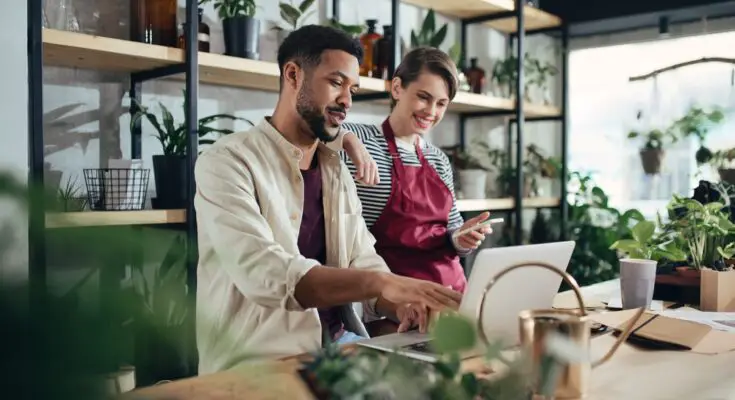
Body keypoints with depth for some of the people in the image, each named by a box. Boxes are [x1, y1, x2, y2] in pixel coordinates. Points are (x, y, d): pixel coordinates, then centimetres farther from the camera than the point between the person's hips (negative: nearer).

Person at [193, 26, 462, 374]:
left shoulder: (337, 172, 12)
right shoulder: (227, 162, -12)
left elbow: (364, 265, 6)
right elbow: (263, 274, -27)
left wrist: (401, 304, -16)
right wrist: (384, 282, -35)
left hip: (338, 344, 7)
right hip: (259, 361, -7)